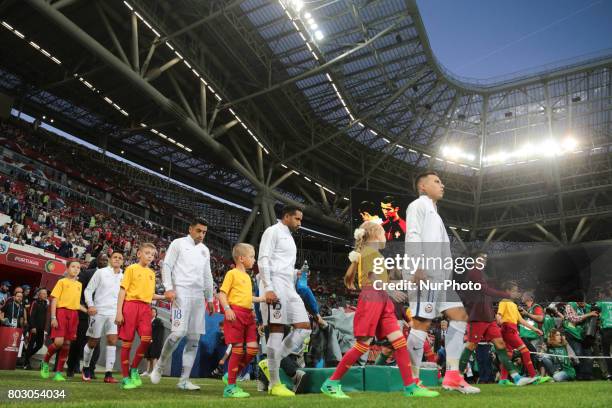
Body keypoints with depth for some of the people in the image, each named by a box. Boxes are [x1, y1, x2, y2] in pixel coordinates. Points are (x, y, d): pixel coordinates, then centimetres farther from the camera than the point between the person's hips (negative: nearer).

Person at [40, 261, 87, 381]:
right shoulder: (62, 281, 4)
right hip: (61, 311, -5)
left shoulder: (79, 285, 19)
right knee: (59, 341, -16)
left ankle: (58, 372, 9)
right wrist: (53, 317, -12)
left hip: (74, 314, 5)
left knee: (67, 344, 2)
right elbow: (54, 300, -2)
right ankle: (45, 362, 12)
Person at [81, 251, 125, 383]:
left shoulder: (123, 277, 9)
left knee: (112, 340, -10)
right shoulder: (101, 272, 0)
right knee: (93, 342, 7)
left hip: (114, 313, 2)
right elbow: (88, 290, 0)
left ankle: (108, 374, -8)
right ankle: (86, 368, 29)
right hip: (98, 311, -2)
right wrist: (90, 305, -13)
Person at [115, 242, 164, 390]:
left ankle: (134, 369, 9)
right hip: (131, 304, -4)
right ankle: (126, 377, 9)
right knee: (127, 342, -1)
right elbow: (122, 290, -2)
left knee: (146, 339, -12)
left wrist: (164, 297, 10)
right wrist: (119, 312, -9)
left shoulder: (152, 273, 18)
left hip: (145, 307, 4)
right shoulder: (132, 268, 3)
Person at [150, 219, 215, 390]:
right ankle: (159, 366, 8)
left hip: (199, 296, 6)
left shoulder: (205, 250, 19)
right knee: (179, 332, -18)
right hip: (181, 293, -6)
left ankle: (184, 380, 8)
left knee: (194, 339, 2)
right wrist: (168, 288, -14)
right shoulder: (178, 243, 4)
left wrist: (210, 299, 19)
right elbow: (166, 266, -2)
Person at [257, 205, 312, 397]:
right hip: (275, 287, -9)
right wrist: (268, 288, -21)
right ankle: (275, 384, 0)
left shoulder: (289, 237, 25)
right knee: (277, 331, -8)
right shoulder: (273, 231, -2)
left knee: (304, 327, 2)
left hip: (289, 288, 9)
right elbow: (263, 260, -12)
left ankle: (270, 363, 9)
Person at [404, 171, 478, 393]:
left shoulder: (434, 212, 30)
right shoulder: (418, 205, 2)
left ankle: (452, 376, 5)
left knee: (459, 316, 4)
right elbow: (412, 237, -12)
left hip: (439, 275, 10)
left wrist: (448, 274, 20)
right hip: (424, 274, -10)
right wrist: (418, 269, -23)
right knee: (422, 323, -9)